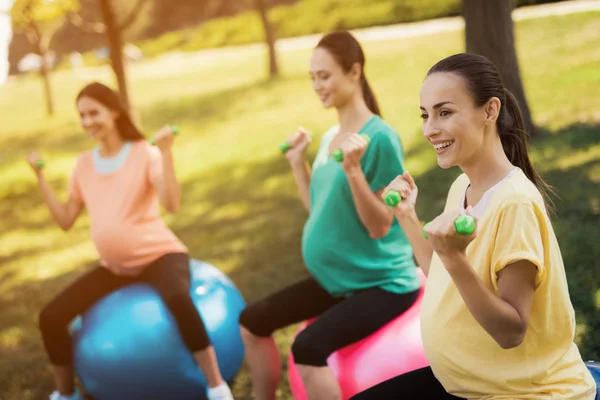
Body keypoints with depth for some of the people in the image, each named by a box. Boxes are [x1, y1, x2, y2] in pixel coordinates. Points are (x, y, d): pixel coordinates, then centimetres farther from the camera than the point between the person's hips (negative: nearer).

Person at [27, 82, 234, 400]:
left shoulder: (145, 154, -9)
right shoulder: (84, 164, 6)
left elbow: (171, 204, -24)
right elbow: (65, 221, 3)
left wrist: (166, 153, -31)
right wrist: (41, 177, -1)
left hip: (159, 255, -5)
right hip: (114, 266, 6)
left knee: (178, 299, -40)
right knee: (51, 317, -9)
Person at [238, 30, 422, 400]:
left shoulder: (380, 137, -18)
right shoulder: (329, 137, 7)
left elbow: (379, 226, -20)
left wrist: (353, 170, -30)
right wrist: (298, 162, 7)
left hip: (382, 283, -9)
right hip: (335, 278, 9)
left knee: (308, 349, -29)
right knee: (253, 321, 9)